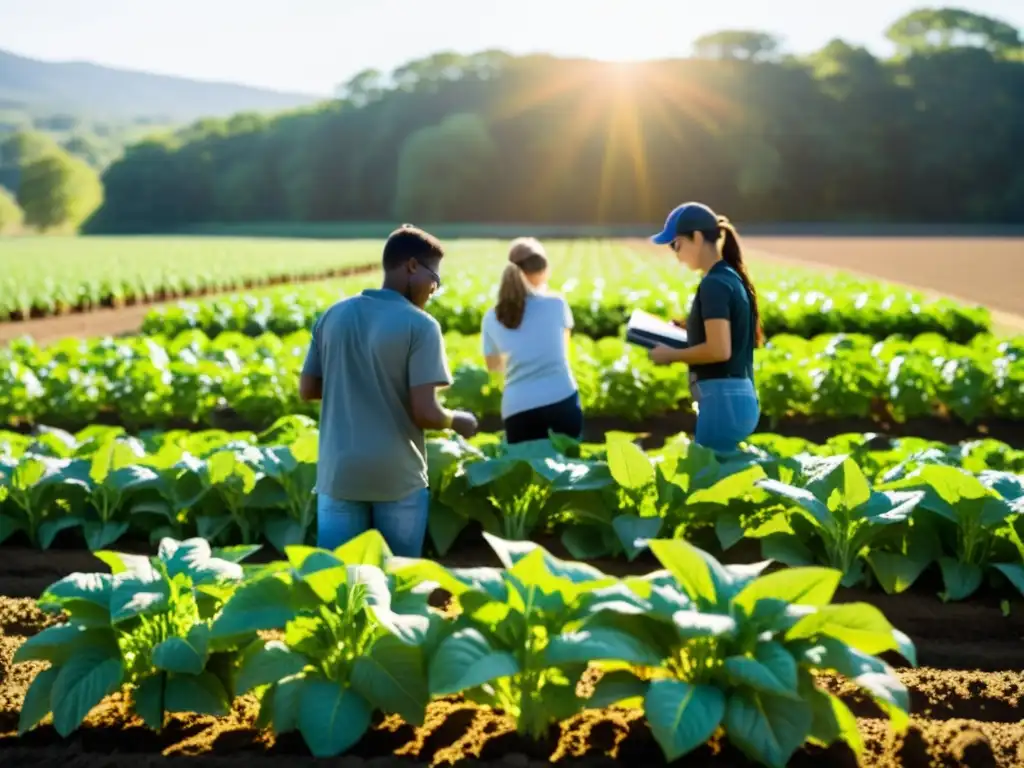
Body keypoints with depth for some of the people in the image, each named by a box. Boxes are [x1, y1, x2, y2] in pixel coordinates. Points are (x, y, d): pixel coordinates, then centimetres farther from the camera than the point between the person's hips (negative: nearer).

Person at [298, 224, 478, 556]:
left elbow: (307, 390, 9)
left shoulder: (333, 316, 4)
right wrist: (458, 421, 3)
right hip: (397, 477, -4)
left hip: (339, 472, 4)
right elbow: (424, 413, -16)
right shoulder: (420, 325, -12)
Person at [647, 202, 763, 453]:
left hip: (722, 399, -10)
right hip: (740, 397, 10)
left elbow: (719, 349, -22)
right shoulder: (732, 279, 15)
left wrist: (672, 355, -9)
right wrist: (686, 334, 15)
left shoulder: (714, 284, -14)